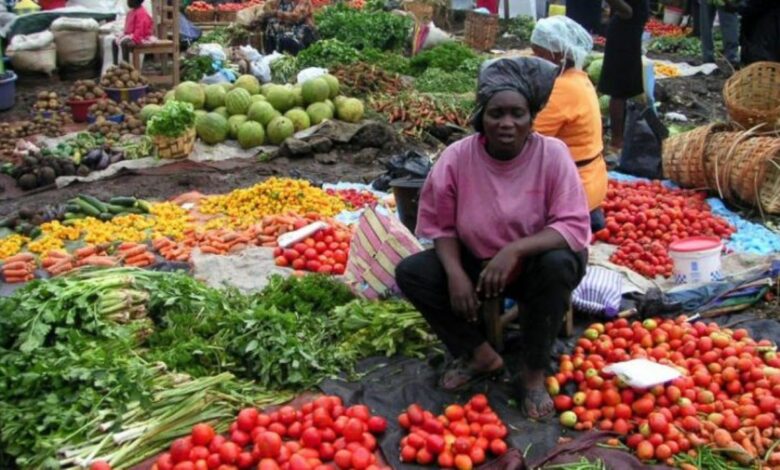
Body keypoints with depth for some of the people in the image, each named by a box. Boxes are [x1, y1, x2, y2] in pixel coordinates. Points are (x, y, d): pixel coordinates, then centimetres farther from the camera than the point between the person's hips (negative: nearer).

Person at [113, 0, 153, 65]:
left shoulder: (141, 13, -19)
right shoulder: (131, 12, 13)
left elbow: (140, 29, -26)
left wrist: (133, 38, -30)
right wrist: (125, 34, 6)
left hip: (141, 37, -11)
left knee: (124, 43, -33)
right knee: (115, 41, 6)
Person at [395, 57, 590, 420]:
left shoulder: (552, 154, -20)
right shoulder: (457, 157, -15)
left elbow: (574, 227, -26)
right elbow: (441, 226, -7)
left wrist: (515, 249, -39)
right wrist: (456, 273, -25)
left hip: (535, 268, -2)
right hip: (478, 263, 2)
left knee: (559, 264, -35)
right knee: (410, 273, -17)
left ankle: (535, 372, -15)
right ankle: (481, 355, -4)